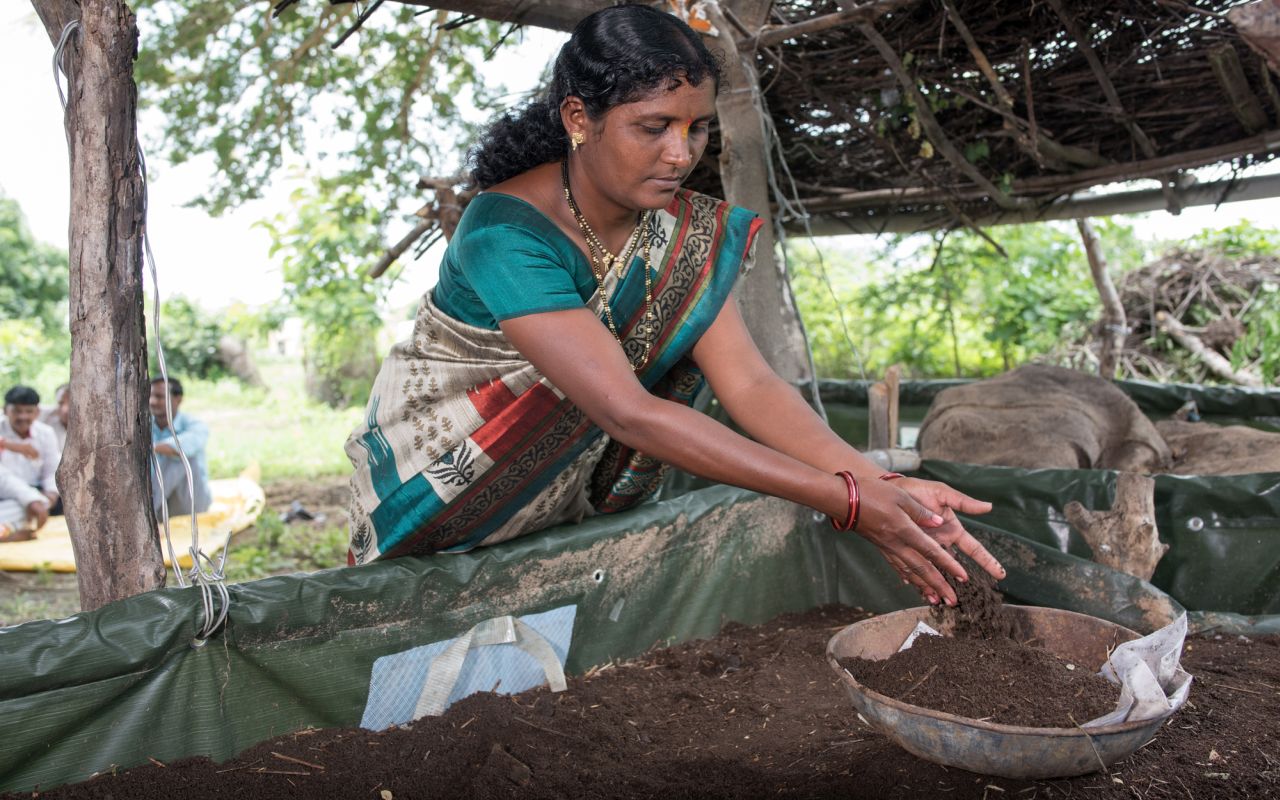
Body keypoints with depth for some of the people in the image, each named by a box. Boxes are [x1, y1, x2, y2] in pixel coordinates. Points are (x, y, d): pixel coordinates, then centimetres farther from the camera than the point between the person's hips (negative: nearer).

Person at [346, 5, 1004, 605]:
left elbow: (748, 383, -15)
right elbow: (626, 410, -35)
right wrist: (844, 500, -37)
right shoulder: (503, 233, -28)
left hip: (571, 469, 6)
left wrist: (882, 484, -29)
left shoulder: (678, 230, -8)